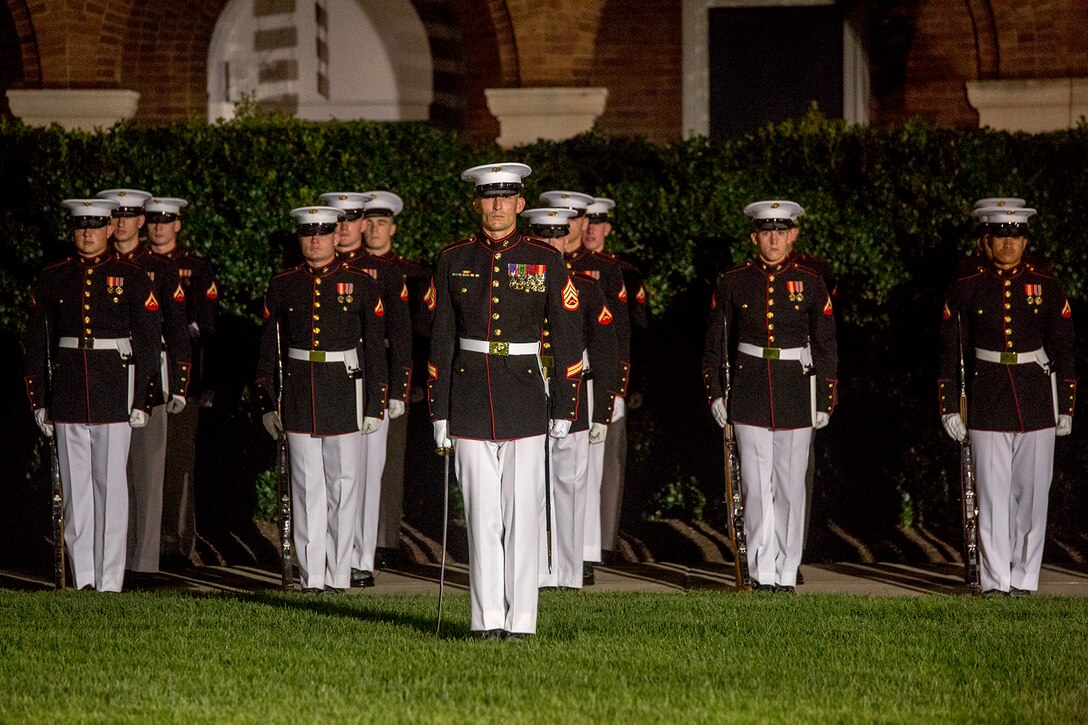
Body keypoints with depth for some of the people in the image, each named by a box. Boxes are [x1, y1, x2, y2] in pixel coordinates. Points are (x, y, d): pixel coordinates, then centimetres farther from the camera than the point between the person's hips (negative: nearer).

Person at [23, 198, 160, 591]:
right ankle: (83, 577, 7)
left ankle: (110, 579, 2)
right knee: (75, 486, 3)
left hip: (114, 395, -2)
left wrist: (141, 400, -3)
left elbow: (148, 344, 2)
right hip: (68, 393, 2)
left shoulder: (131, 278, 2)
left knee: (111, 484, -1)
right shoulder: (52, 279, 8)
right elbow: (37, 343, 10)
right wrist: (39, 400, 6)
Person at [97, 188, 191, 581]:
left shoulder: (161, 269, 5)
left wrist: (179, 386, -2)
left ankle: (142, 562, 1)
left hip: (149, 376, -2)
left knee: (147, 471, -1)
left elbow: (177, 330, 4)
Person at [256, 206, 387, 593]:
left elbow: (375, 349, 3)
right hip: (298, 396, 1)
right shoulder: (282, 286, 7)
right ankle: (310, 575, 4)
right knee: (307, 486, 1)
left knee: (342, 485, 1)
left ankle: (338, 573, 7)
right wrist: (267, 404, 6)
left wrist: (375, 405, 0)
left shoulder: (360, 285, 2)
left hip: (345, 390, -1)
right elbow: (269, 348, 10)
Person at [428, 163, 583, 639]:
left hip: (526, 400, -1)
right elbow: (441, 340, 9)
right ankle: (488, 620, 5)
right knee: (482, 514, 1)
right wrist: (439, 413, 6)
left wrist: (564, 408, -1)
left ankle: (521, 619, 4)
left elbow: (568, 340, 3)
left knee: (523, 512, -1)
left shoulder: (545, 261, 2)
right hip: (470, 399, 1)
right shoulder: (454, 261, 6)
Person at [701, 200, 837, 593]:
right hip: (750, 394, 0)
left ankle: (786, 572, 9)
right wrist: (715, 393, 4)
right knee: (757, 486, -1)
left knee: (790, 486, 2)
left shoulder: (810, 283, 2)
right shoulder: (734, 282, 3)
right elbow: (715, 342, 10)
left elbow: (826, 346, 6)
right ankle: (762, 573, 3)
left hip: (796, 394, 0)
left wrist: (824, 402, 2)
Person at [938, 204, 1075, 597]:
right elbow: (950, 351, 4)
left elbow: (1063, 350, 7)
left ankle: (1024, 577, 8)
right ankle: (995, 580, 4)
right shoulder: (966, 288, 2)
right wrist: (950, 406, 0)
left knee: (1032, 491, 1)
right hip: (987, 401, -1)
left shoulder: (1045, 285, 5)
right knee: (993, 494, -1)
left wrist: (1065, 407, 5)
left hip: (1036, 400, 1)